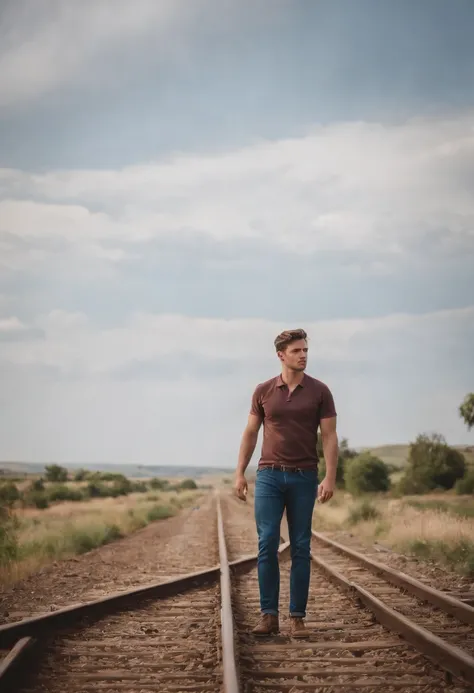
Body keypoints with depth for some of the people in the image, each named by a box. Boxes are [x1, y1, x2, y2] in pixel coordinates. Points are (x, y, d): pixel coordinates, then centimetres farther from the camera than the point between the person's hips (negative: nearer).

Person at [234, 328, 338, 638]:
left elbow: (329, 437, -3)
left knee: (300, 548, 2)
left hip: (304, 478, -1)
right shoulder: (264, 391, 4)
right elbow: (250, 433, 10)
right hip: (269, 475, 1)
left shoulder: (320, 391, 0)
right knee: (267, 544, -6)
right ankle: (269, 615, 1)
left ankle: (298, 617, 8)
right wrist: (240, 473, 4)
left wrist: (330, 478, -13)